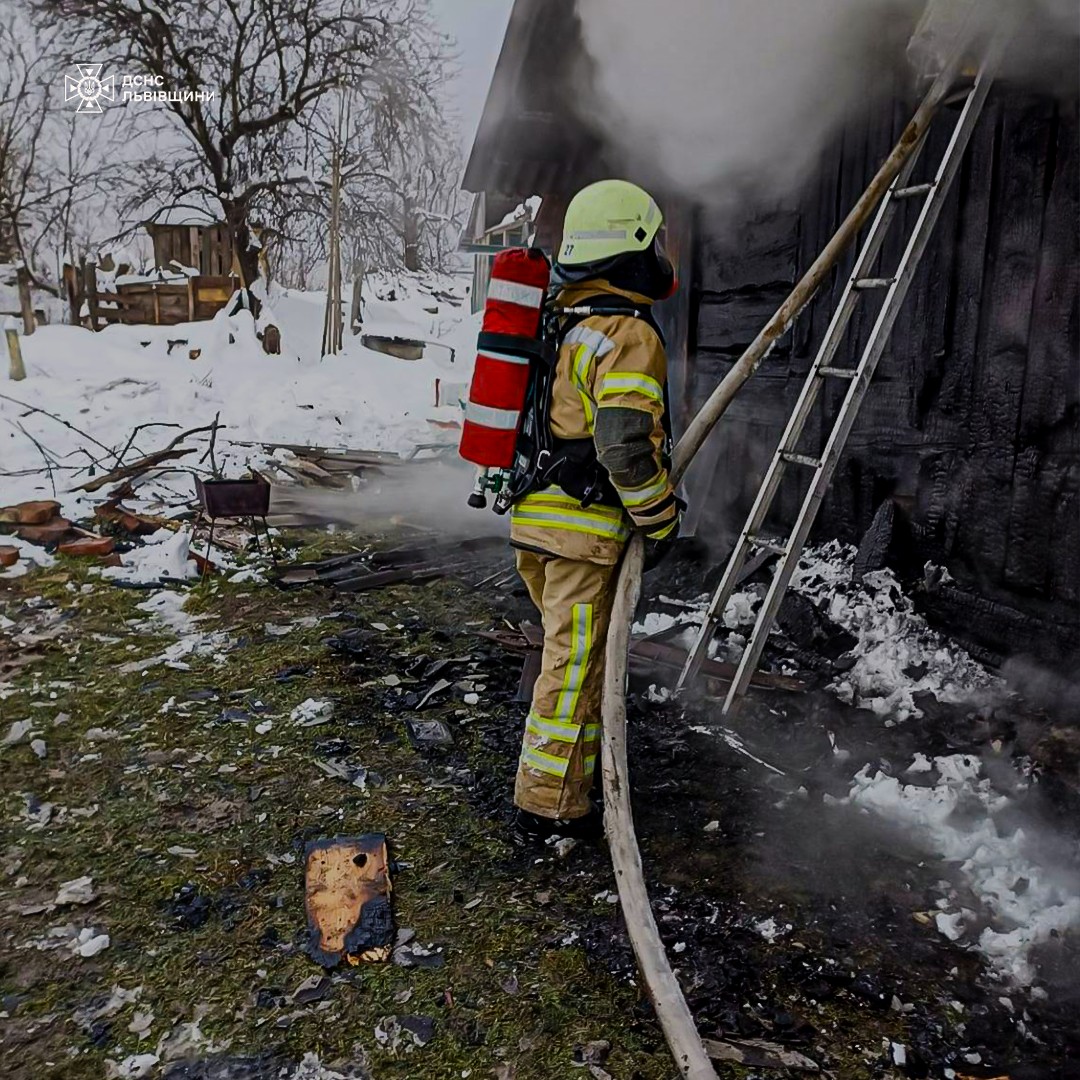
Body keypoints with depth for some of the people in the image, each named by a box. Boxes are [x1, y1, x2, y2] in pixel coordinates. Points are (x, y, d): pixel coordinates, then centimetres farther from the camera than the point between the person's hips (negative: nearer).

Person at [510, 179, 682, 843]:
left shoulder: (566, 324, 15)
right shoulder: (630, 334, -15)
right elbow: (626, 446, -25)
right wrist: (663, 520, -11)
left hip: (534, 517, 10)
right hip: (585, 527, -10)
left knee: (569, 650, 25)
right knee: (576, 664, 0)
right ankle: (551, 807, 10)